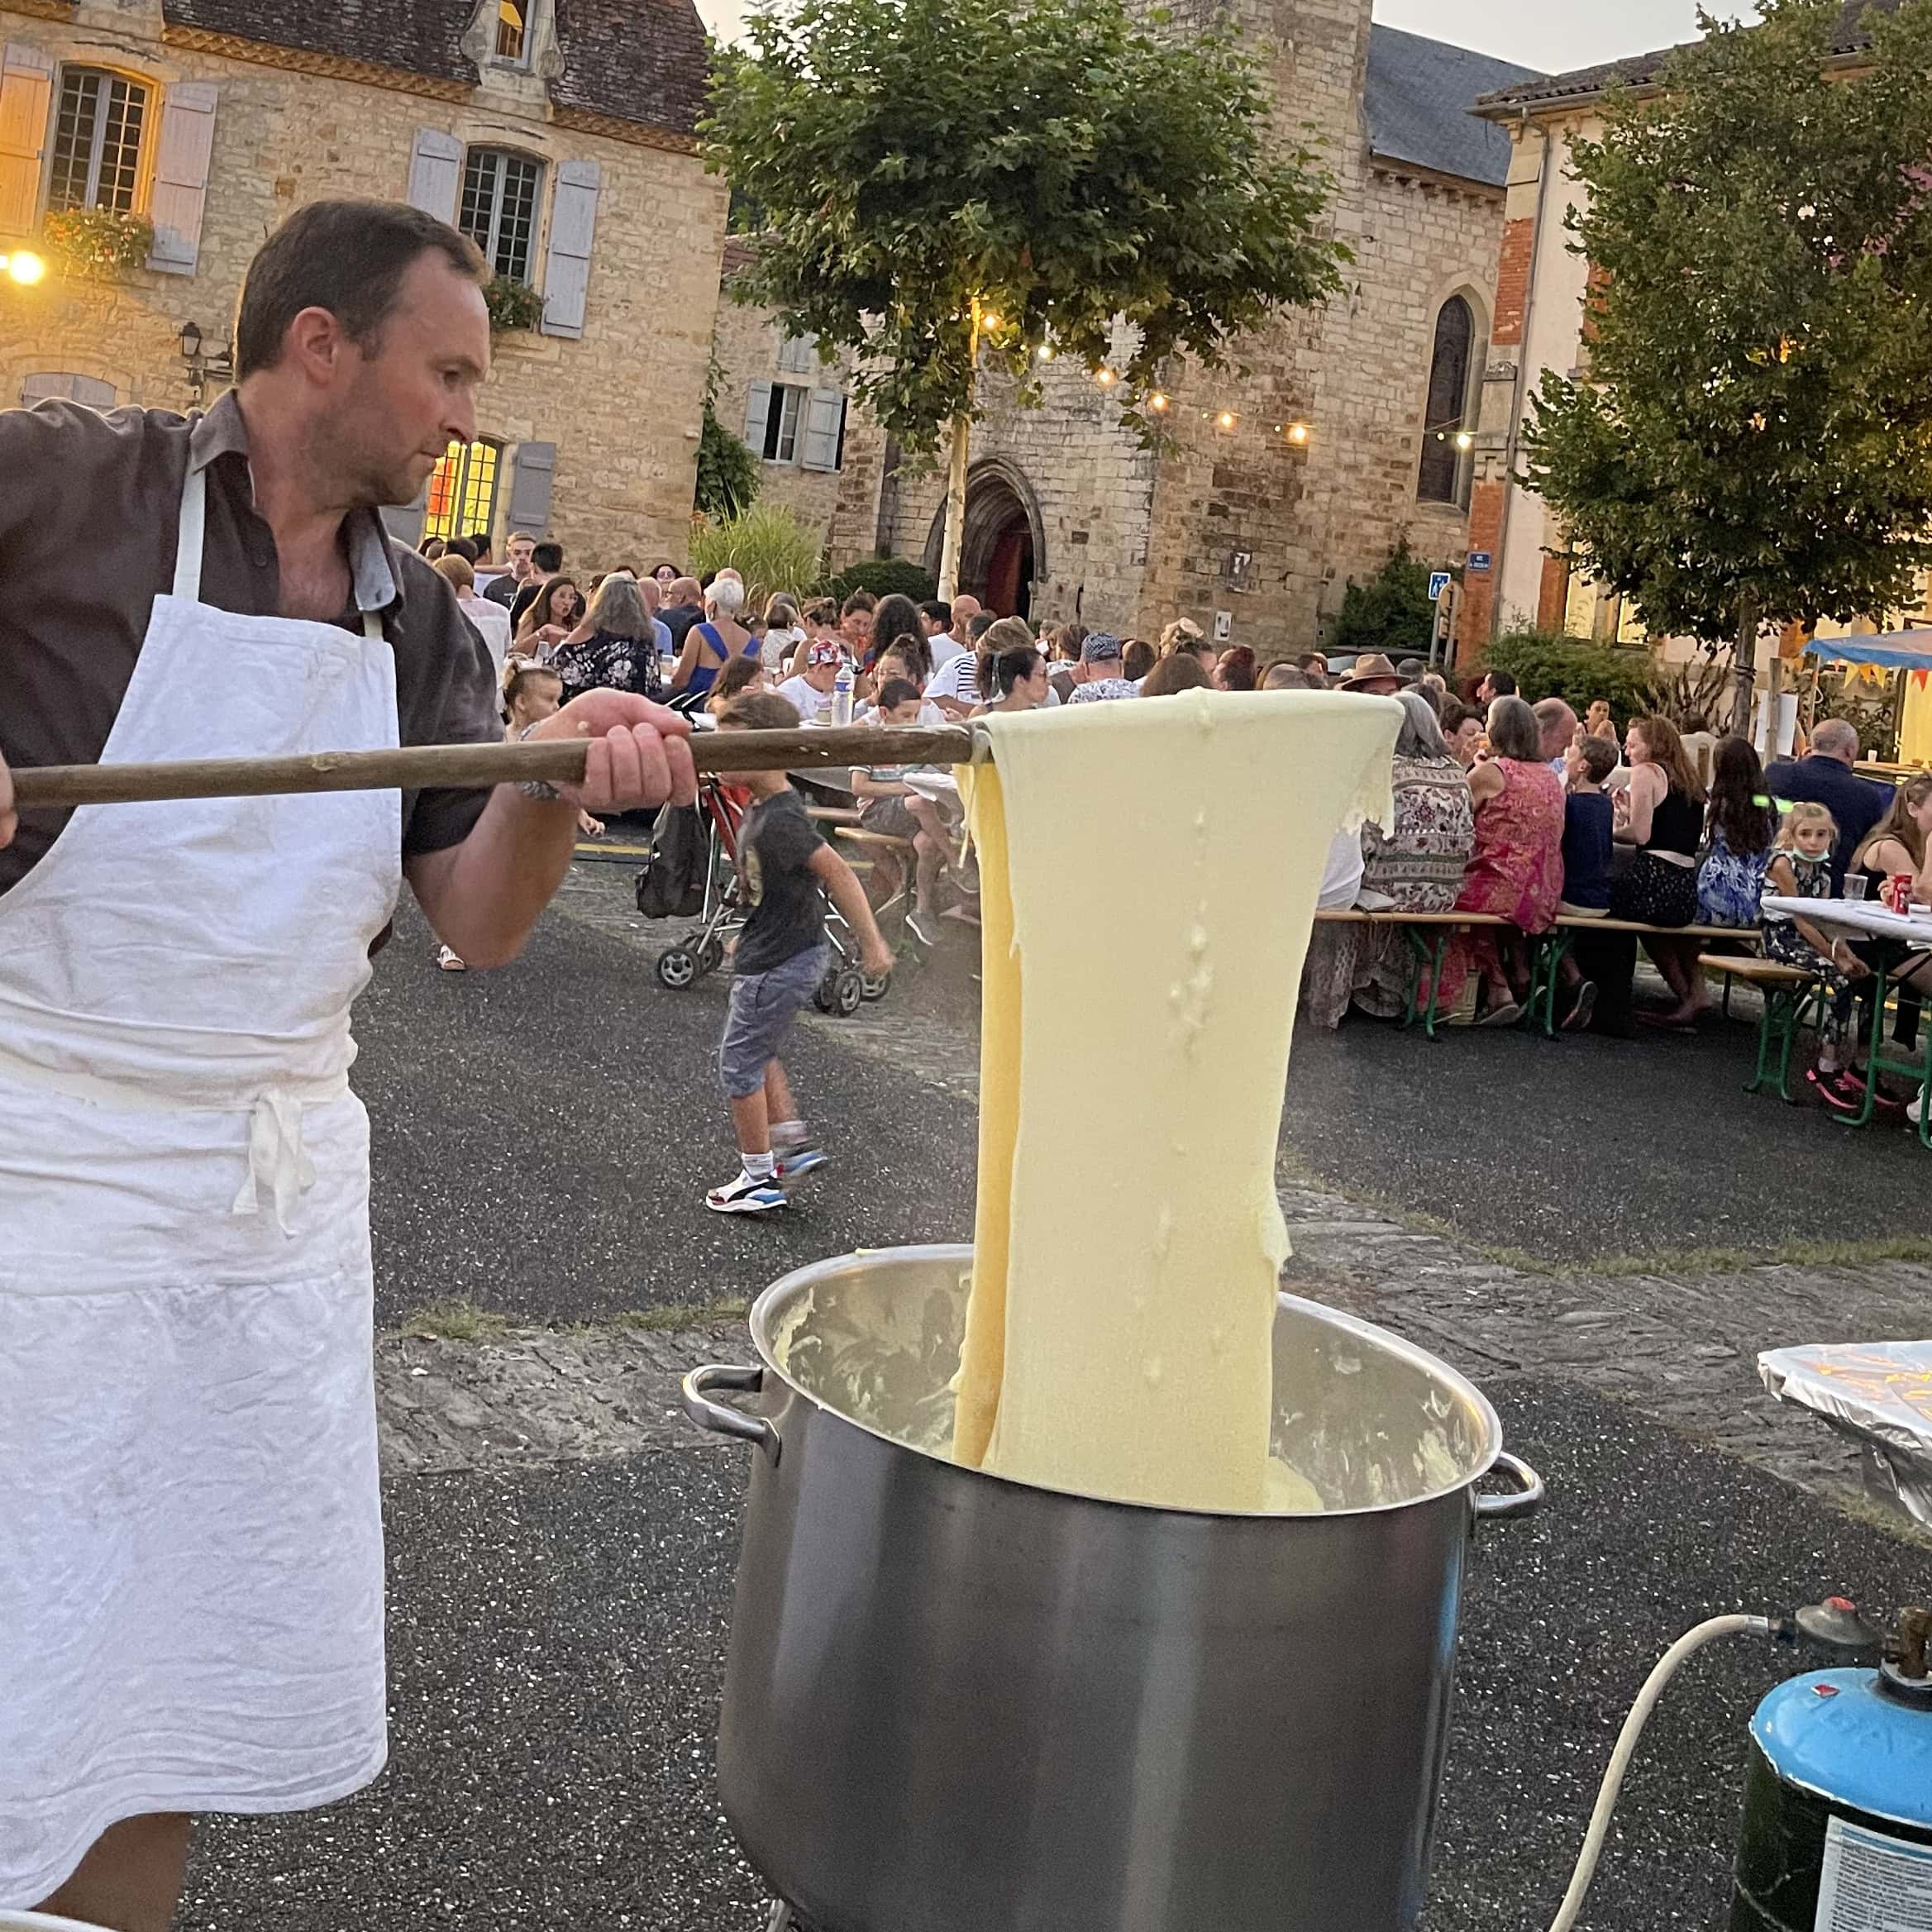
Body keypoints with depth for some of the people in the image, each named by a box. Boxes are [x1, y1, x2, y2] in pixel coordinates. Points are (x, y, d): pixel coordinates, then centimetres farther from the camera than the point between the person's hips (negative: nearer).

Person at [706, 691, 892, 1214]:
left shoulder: (779, 821, -25)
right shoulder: (763, 807, 5)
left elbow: (837, 873, -26)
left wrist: (871, 942, -23)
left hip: (779, 963, -10)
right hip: (781, 952, 10)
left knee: (740, 1062, 2)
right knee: (756, 1053, 23)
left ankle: (759, 1179, 12)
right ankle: (794, 1142, 29)